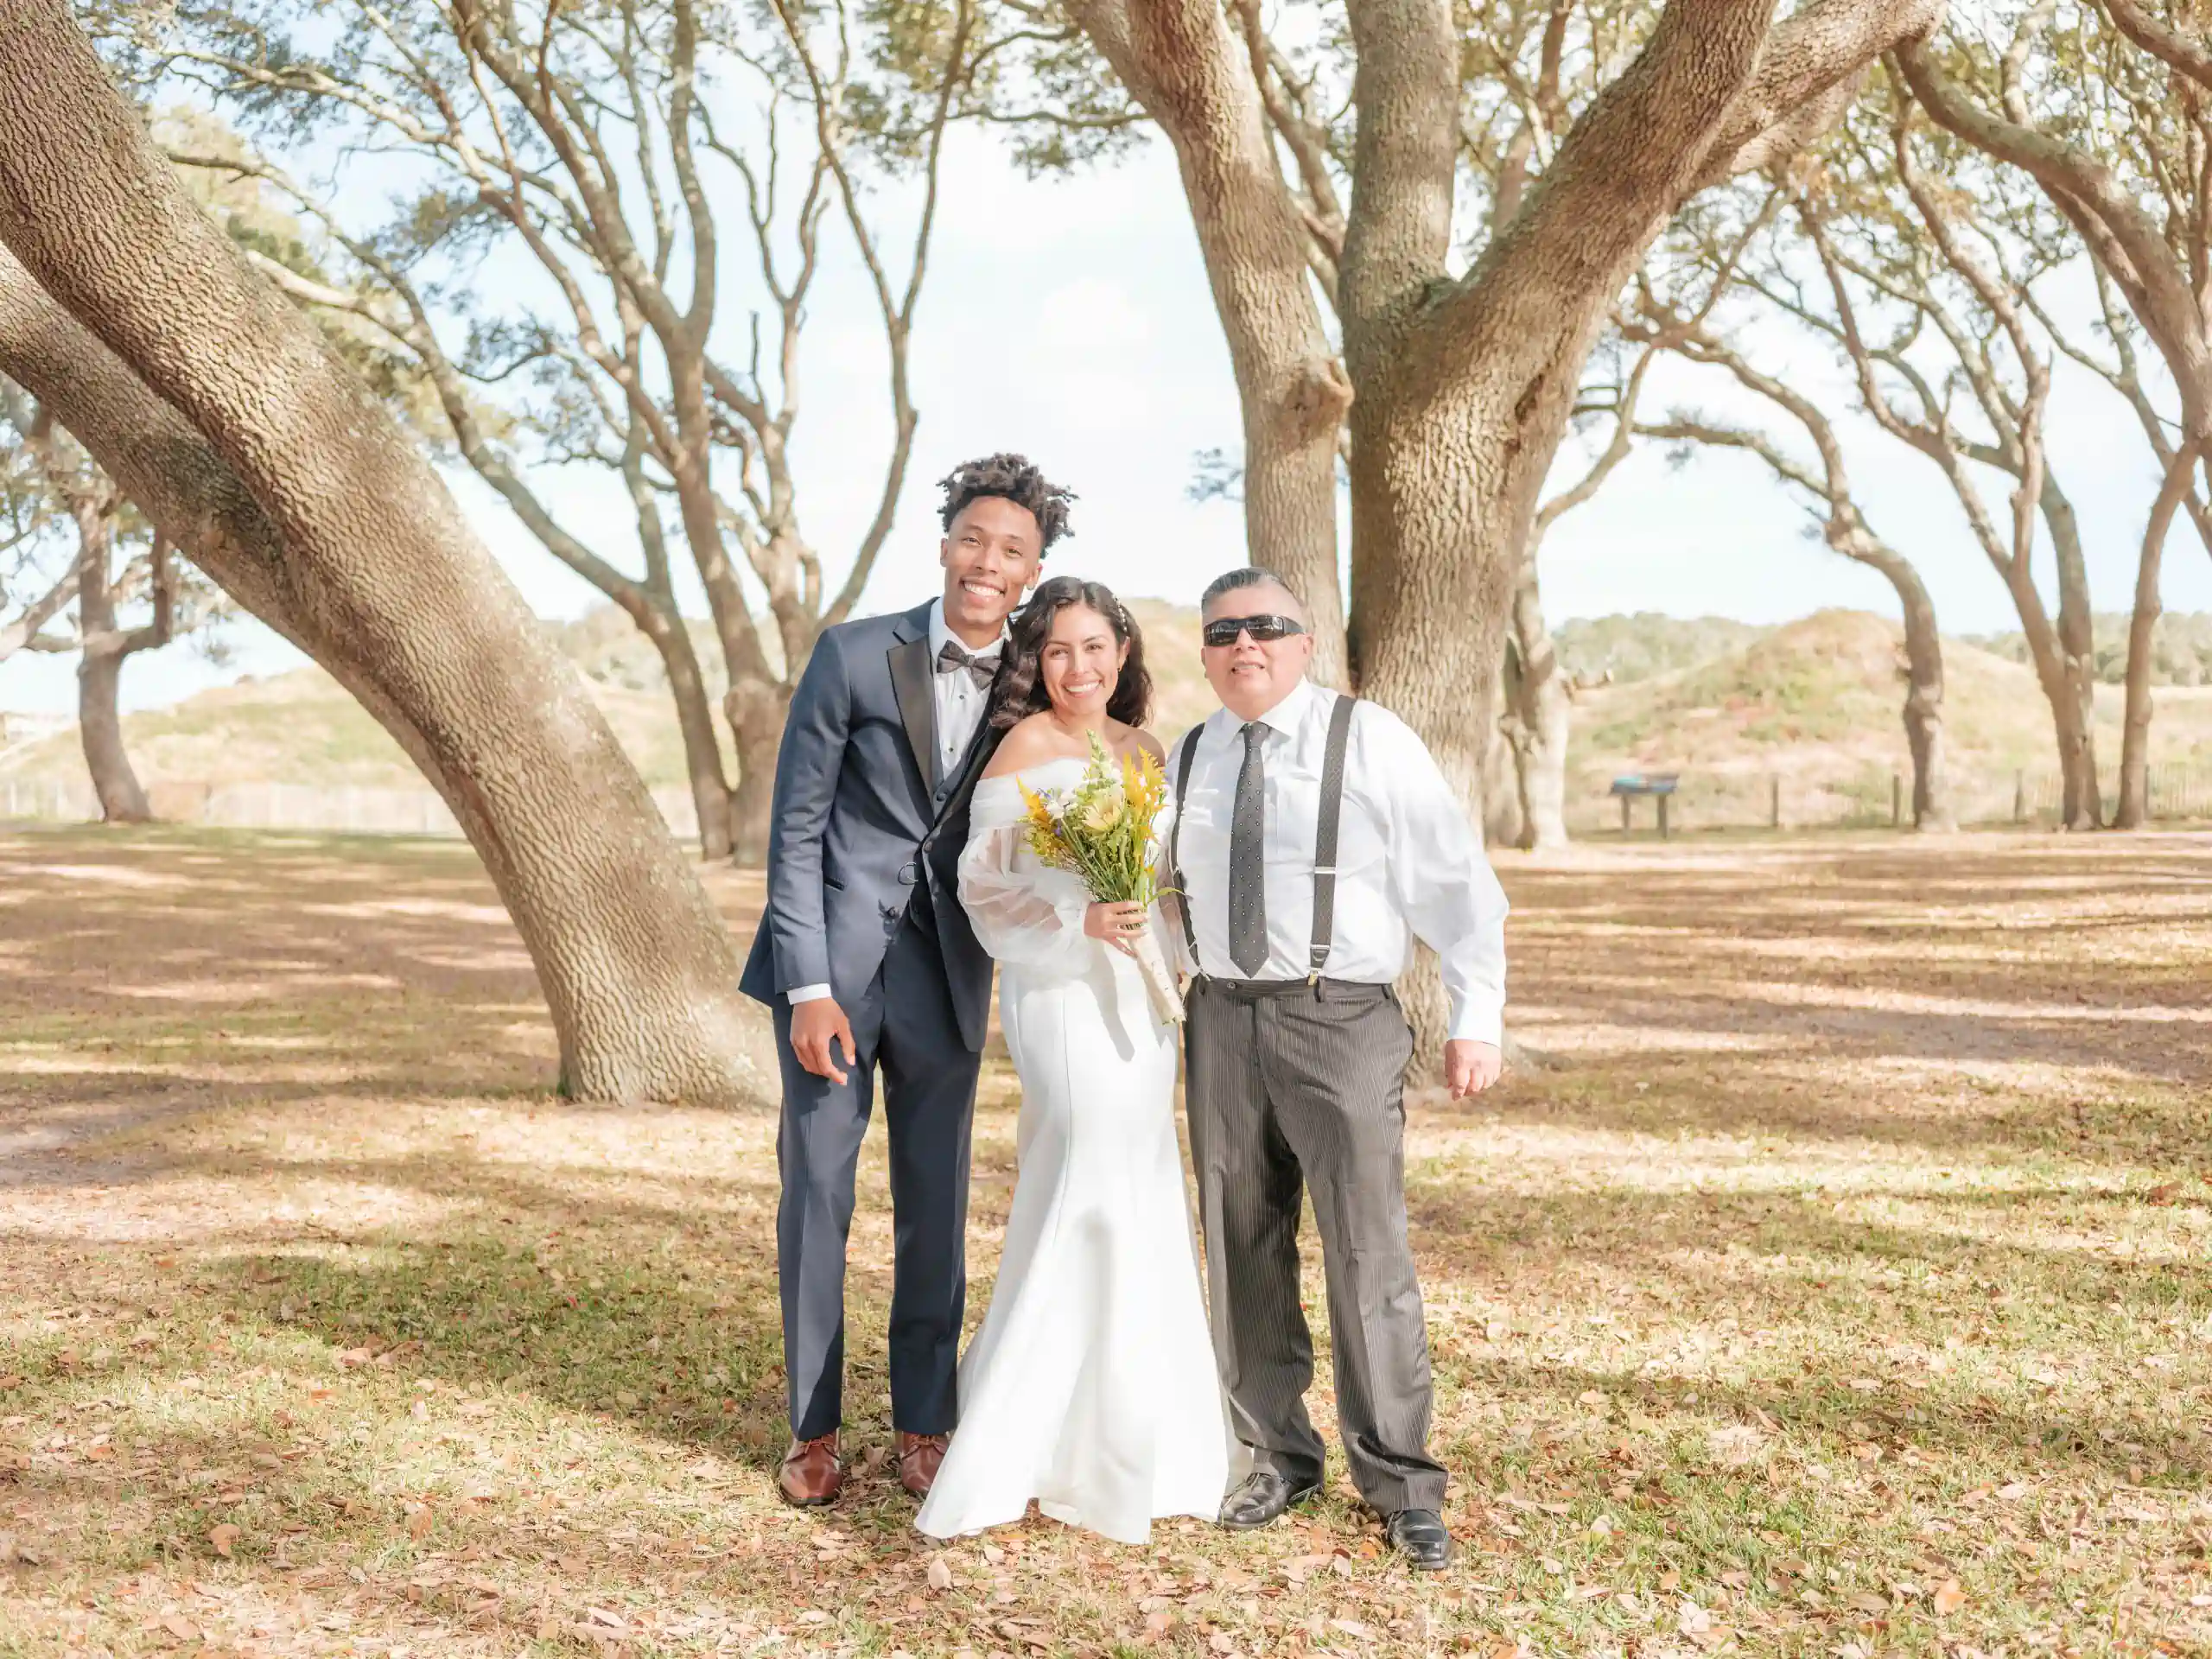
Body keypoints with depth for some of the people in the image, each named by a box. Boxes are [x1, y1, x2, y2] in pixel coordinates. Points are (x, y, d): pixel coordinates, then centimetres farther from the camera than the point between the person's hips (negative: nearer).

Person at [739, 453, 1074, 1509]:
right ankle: (813, 1429, 22)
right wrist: (810, 988, -12)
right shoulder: (853, 655, -7)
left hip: (946, 974, 2)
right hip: (833, 962, -2)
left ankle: (923, 1421, 25)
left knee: (936, 1202, 9)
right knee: (817, 1190, 7)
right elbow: (795, 828, -7)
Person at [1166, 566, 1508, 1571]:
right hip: (1221, 1024, 5)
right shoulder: (1185, 760, 11)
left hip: (1341, 1024, -4)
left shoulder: (1370, 741, -2)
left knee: (1368, 1258, -4)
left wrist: (1476, 1019, -7)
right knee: (1243, 1254, 11)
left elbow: (1456, 884, -3)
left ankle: (1400, 1486, 13)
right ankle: (1279, 1457, 28)